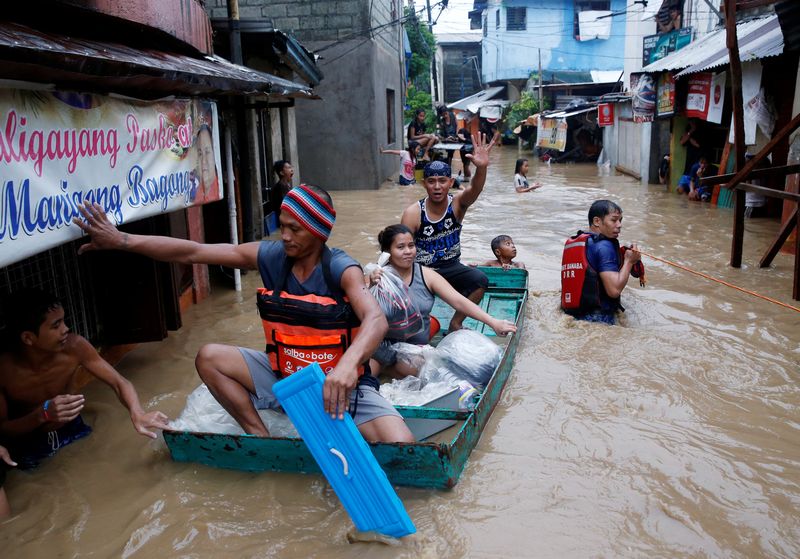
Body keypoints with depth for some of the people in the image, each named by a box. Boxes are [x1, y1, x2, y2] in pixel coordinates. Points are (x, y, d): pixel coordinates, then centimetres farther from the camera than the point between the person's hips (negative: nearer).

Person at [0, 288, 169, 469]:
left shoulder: (73, 346, -22)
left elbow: (119, 382, -20)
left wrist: (137, 414, -40)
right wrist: (42, 414, -34)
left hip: (74, 433, 2)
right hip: (30, 448, -1)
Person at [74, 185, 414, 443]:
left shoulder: (340, 269, -20)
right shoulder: (270, 256, -8)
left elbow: (376, 320, -36)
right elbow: (192, 252, -9)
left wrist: (349, 364, -56)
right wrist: (122, 241, -14)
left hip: (339, 382, -4)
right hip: (283, 375, 5)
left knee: (400, 449, -25)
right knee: (209, 358, -12)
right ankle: (262, 439, -7)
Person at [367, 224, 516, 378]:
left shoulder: (426, 275, 1)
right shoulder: (378, 277, -3)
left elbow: (459, 301, -5)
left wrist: (493, 322, -14)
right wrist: (373, 287, -30)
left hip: (415, 345, 4)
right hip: (381, 343, -4)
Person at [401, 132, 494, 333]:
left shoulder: (457, 203, -9)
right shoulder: (413, 213, -14)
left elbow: (475, 190, -32)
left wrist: (481, 167, -54)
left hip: (451, 267, 2)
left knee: (480, 280, -23)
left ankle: (455, 324, -3)